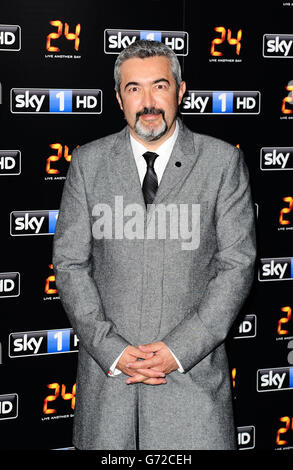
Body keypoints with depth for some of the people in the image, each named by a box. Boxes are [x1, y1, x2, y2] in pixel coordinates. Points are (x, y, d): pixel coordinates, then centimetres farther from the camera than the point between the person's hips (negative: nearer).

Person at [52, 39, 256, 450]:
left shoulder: (222, 161, -1)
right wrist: (110, 348, -9)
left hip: (193, 368, -1)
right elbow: (70, 263, 2)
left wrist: (180, 348, -11)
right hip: (107, 369, 1)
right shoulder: (89, 162, 3)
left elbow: (237, 264, -3)